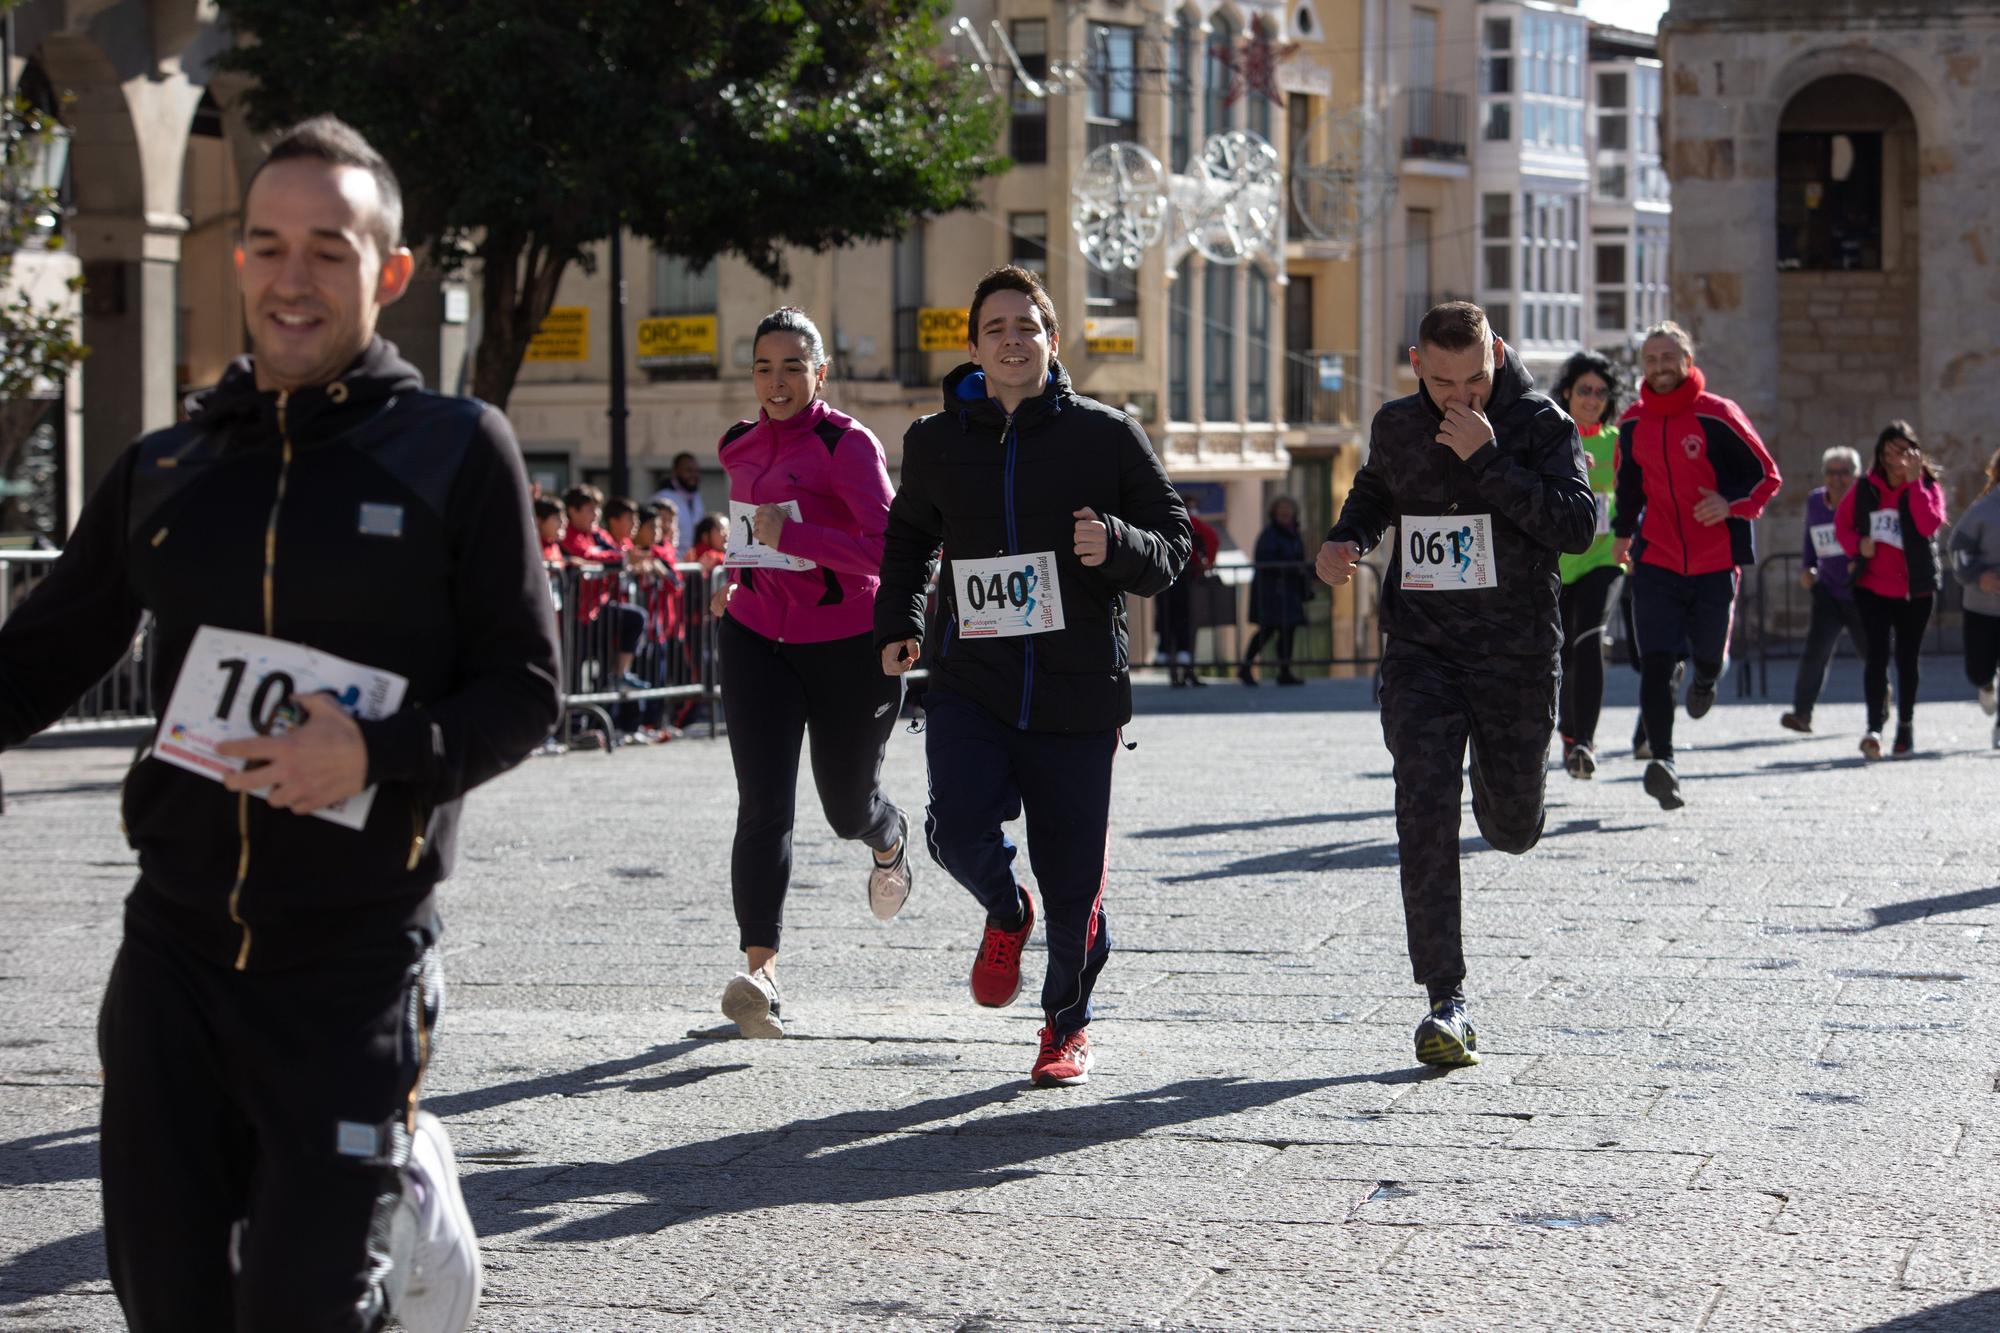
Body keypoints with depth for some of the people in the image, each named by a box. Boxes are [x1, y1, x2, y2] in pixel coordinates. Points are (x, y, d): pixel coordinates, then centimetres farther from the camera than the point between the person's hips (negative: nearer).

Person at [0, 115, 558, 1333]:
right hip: (177, 943, 4)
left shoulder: (457, 451, -1)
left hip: (358, 954, -4)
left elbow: (525, 691, -2)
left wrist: (380, 753, -18)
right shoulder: (164, 470, 10)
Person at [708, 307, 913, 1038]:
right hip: (757, 638, 4)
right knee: (764, 805, -14)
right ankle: (760, 970, -21)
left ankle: (890, 840, 53)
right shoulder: (740, 448, 6)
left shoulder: (848, 444, -14)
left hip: (849, 646, -3)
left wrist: (791, 539, -30)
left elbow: (888, 548, -25)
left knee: (847, 809, 14)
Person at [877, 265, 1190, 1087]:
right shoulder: (937, 443, 8)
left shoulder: (1105, 436, 1)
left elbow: (1174, 546, 3)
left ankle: (1067, 1024, 27)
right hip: (969, 684, 1)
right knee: (961, 830, -21)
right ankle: (1005, 914, 15)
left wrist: (1116, 545, -18)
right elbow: (908, 538, 27)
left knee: (1074, 880, 1)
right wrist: (898, 625, 14)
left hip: (1078, 693, -1)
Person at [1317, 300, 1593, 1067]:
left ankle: (1499, 790, 51)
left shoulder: (1540, 427, -7)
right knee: (1424, 815, -12)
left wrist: (1489, 460, -24)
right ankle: (1446, 1002, -11)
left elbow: (1579, 527, -21)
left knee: (1512, 826, 11)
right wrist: (1345, 539, 6)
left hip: (1517, 654, -2)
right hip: (1422, 650, 2)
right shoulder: (1397, 428, 5)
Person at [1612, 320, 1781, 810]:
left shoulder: (1718, 416, -9)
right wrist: (1623, 532, 23)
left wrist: (1730, 503, -21)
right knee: (1656, 663, -14)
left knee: (1709, 655, 12)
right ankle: (1662, 760, -21)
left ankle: (1706, 680, 51)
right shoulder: (1633, 424, 3)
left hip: (1715, 562, -2)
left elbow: (1767, 476, -5)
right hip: (1656, 562, 2)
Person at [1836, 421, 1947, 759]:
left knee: (1908, 657, 10)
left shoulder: (1928, 487, -3)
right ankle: (1874, 727, -17)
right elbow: (1842, 521, 14)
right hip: (1873, 587, 0)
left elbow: (1930, 524, -22)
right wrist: (1856, 545, -7)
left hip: (1915, 589, 0)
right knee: (1877, 655, -11)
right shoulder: (1865, 489, 2)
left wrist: (1914, 482, -22)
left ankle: (1906, 725, 26)